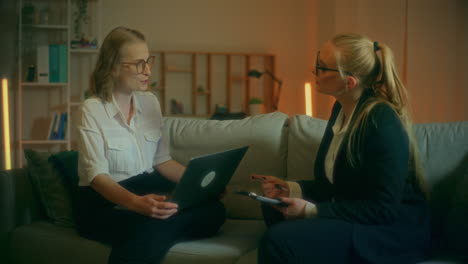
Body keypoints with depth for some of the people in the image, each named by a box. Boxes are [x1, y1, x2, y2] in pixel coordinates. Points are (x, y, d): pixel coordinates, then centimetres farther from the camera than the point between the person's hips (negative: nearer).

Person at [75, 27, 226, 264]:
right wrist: (137, 203, -37)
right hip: (104, 202, -6)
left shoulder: (150, 102, 8)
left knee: (213, 209, -22)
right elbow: (97, 176, -19)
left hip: (149, 190, 6)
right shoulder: (92, 110, -10)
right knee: (149, 229, -39)